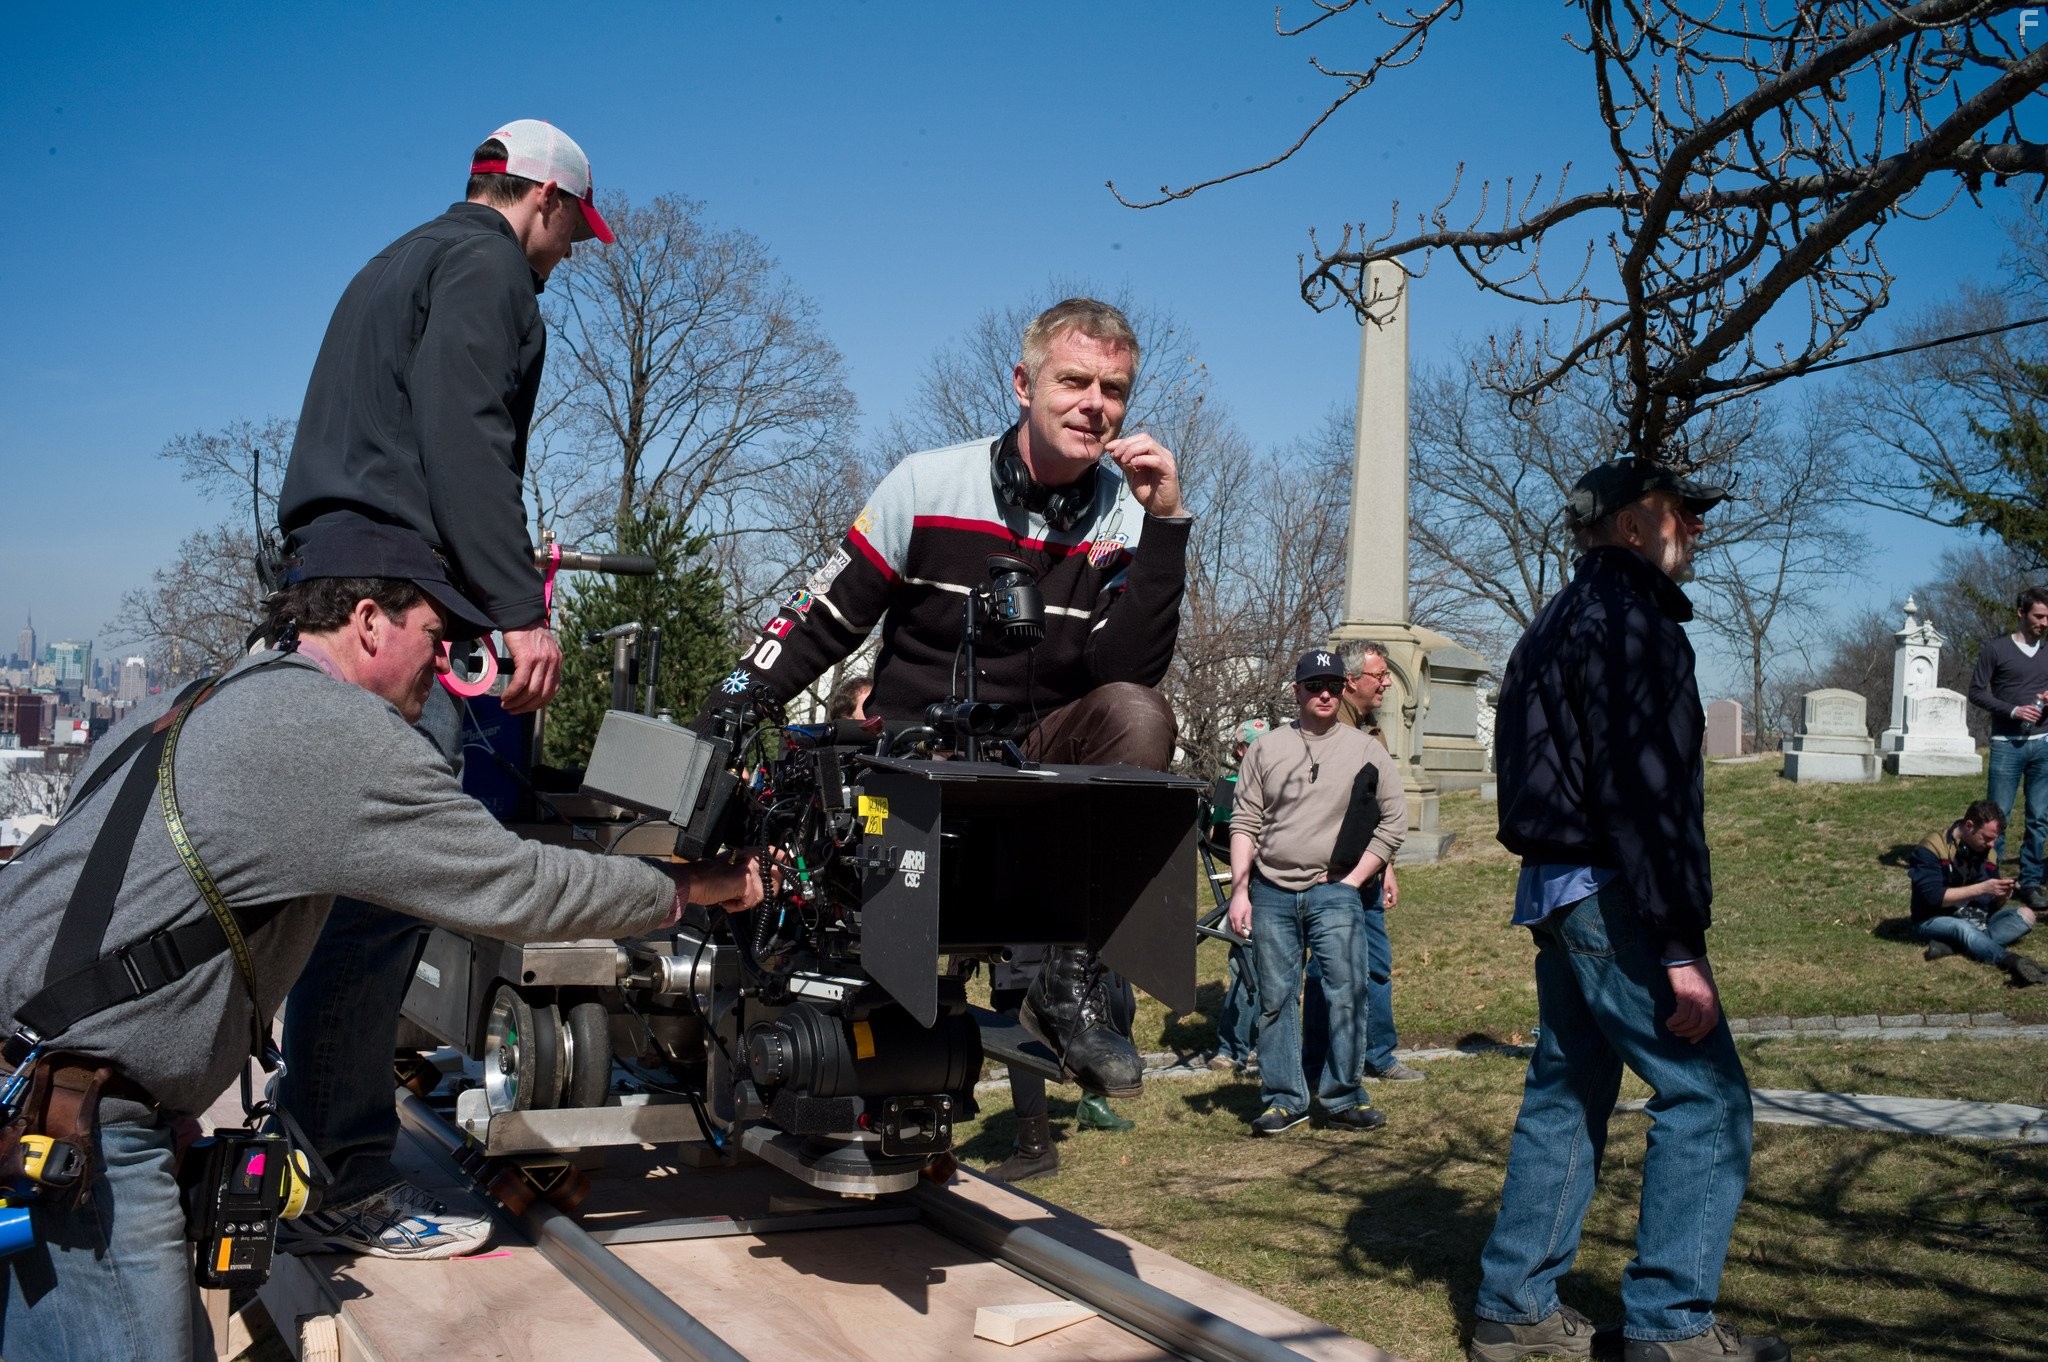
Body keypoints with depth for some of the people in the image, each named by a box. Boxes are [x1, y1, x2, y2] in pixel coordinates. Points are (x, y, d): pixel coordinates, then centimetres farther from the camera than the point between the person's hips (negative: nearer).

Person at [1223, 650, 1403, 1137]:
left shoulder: (1366, 752, 4)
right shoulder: (1266, 749, 8)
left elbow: (1392, 826, 5)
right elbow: (1244, 822, 8)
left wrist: (1352, 881, -2)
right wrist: (1239, 888, 0)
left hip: (1334, 894, -1)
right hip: (1271, 893, 1)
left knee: (1344, 995, -6)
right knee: (1275, 998, 4)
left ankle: (1343, 1099, 5)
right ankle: (1284, 1099, 13)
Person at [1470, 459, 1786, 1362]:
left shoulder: (1559, 622, 19)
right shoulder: (1627, 616, -12)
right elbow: (1644, 787, -21)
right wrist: (1682, 947, -22)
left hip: (1556, 893, 10)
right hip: (1611, 898, -10)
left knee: (1566, 1093, 14)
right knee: (1705, 1094, -4)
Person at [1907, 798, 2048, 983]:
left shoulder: (1988, 852, 4)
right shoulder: (1933, 848, -16)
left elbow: (1994, 903, 8)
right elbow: (1933, 896, -24)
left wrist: (2002, 895, -17)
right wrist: (1982, 888, -27)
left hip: (1975, 919, 6)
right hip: (1936, 921, -6)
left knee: (2025, 915, -16)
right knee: (1963, 928, -38)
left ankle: (1951, 946, -34)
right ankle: (2013, 962, -62)